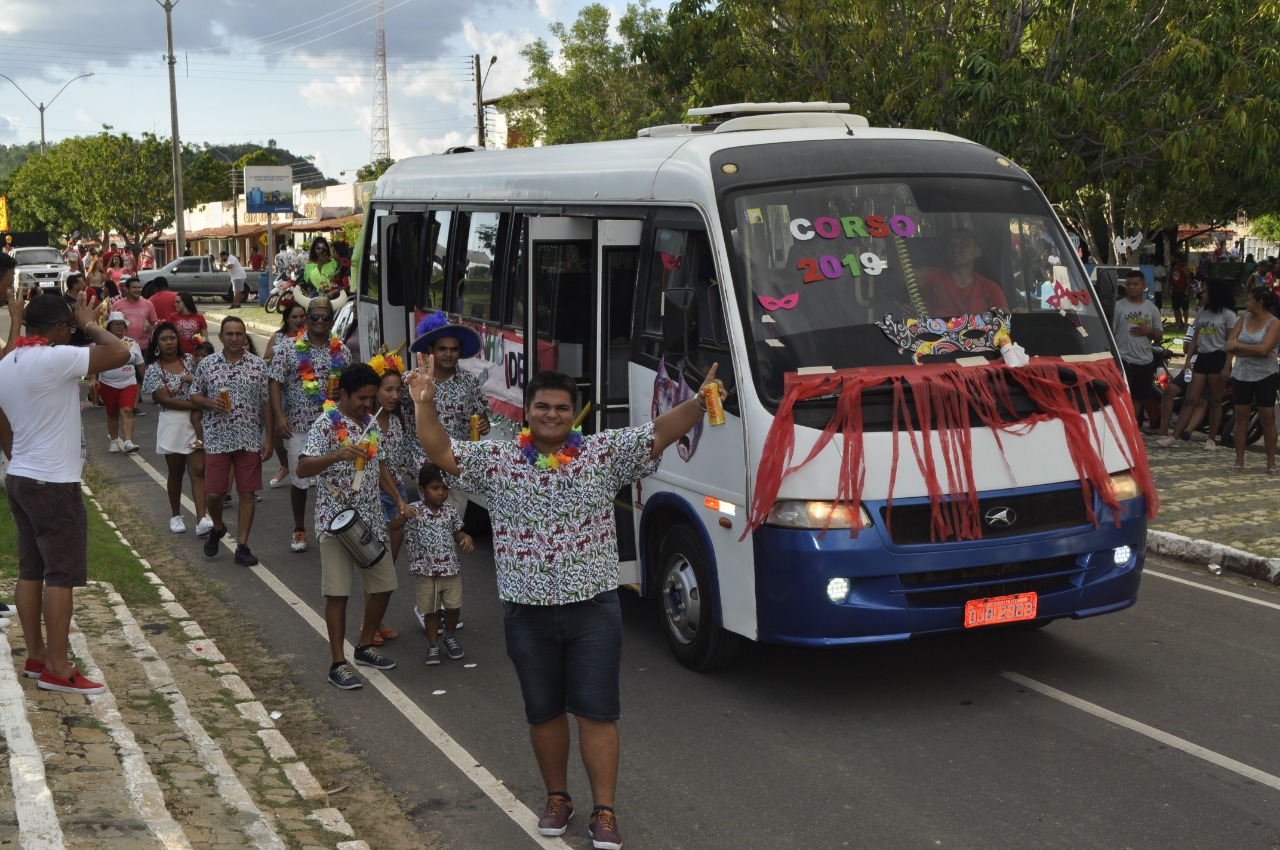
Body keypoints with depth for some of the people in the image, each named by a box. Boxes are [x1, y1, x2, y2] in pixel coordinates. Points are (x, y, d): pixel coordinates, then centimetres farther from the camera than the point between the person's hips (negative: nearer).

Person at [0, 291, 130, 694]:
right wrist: (89, 324, -7)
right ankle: (57, 669, 0)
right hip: (54, 485, -9)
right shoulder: (55, 359, -19)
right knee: (62, 576, -3)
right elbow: (120, 353, -23)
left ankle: (36, 657, 21)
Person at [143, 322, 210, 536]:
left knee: (198, 470, -8)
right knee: (176, 472, 10)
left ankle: (202, 520, -16)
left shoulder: (189, 360, 6)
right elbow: (164, 399, -11)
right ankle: (175, 515, 27)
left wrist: (192, 379, -9)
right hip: (172, 424, -1)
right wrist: (195, 405, -17)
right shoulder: (154, 369, -3)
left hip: (195, 422, 1)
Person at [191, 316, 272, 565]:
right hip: (217, 439, 0)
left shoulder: (258, 365, 2)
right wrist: (209, 403, -11)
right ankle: (217, 528, 31)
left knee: (247, 494, 2)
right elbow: (194, 395, 11)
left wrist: (268, 438, 0)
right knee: (213, 493, 0)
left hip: (250, 440, 0)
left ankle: (242, 547, 10)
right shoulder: (207, 364, 3)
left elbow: (266, 403, 4)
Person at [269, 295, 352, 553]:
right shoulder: (289, 349, -1)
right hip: (298, 426, -1)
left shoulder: (341, 352, 6)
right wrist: (279, 417, -14)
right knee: (299, 480, 5)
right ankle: (299, 530, 21)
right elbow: (276, 384, -4)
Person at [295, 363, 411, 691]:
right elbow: (302, 468, -23)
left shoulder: (371, 423, 9)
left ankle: (365, 646, 28)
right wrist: (338, 455, -37)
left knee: (384, 585, 10)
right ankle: (338, 663, 6)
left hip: (371, 519, 7)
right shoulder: (326, 424, -13)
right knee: (338, 593, -3)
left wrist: (398, 499, 12)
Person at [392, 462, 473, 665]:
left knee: (454, 606, 7)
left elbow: (457, 532, 15)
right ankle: (433, 645, 22)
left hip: (450, 569, 3)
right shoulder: (414, 511, -9)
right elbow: (393, 527, -19)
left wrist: (466, 538, -8)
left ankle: (449, 637, 33)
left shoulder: (450, 511, 2)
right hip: (425, 571, -3)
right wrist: (403, 515, -39)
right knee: (431, 610, 7)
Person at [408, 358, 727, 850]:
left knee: (597, 712, 2)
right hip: (528, 612, 1)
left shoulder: (605, 452, -1)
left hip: (593, 609, -1)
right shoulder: (497, 459, 1)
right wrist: (425, 404, -21)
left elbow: (659, 434, -11)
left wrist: (697, 404, -28)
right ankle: (557, 799, 32)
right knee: (543, 712, 14)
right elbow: (440, 452, -5)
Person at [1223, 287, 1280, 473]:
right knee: (1241, 416, 5)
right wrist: (1255, 351, -15)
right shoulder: (1244, 319, 5)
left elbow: (1263, 348, -22)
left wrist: (1238, 346, -13)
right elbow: (1230, 346, -4)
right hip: (1243, 374, 4)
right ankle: (1239, 461, 10)